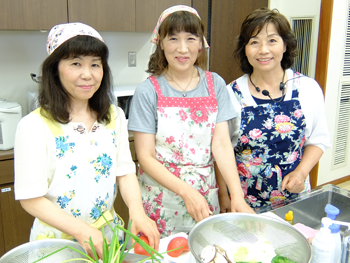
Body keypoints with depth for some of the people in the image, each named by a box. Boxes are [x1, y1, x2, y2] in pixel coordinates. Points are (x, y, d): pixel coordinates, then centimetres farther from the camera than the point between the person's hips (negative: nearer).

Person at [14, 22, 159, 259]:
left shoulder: (114, 117, -3)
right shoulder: (35, 126, -17)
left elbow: (125, 172, -2)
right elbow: (31, 199, -15)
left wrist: (137, 213, -18)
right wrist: (82, 231, -24)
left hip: (109, 233, 4)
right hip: (57, 240, -4)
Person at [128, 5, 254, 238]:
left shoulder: (215, 85, -1)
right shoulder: (148, 92, -10)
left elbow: (221, 143, -6)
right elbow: (146, 157, -10)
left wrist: (237, 195, -16)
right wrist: (186, 191, -20)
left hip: (205, 195, 3)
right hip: (161, 198, -2)